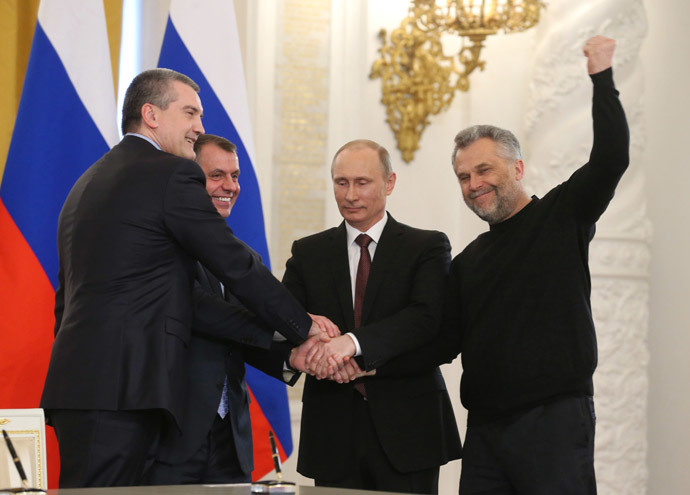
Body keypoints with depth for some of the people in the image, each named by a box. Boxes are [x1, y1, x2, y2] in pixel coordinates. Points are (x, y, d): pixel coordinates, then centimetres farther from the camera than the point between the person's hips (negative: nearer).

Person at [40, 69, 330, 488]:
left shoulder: (88, 182, 23)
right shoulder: (174, 175, -4)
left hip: (77, 386, 9)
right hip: (122, 390, -9)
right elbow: (238, 266, -4)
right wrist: (305, 329, 6)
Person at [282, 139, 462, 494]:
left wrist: (353, 342, -27)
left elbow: (427, 317, -13)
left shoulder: (427, 247, 3)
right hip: (333, 428, 2)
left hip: (406, 426, -2)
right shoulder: (308, 253, 13)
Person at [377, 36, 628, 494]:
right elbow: (445, 342, 13)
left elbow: (611, 158, -11)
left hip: (555, 421, -5)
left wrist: (602, 75, -11)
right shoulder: (467, 262, 18)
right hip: (486, 428, 5)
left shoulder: (562, 216, 3)